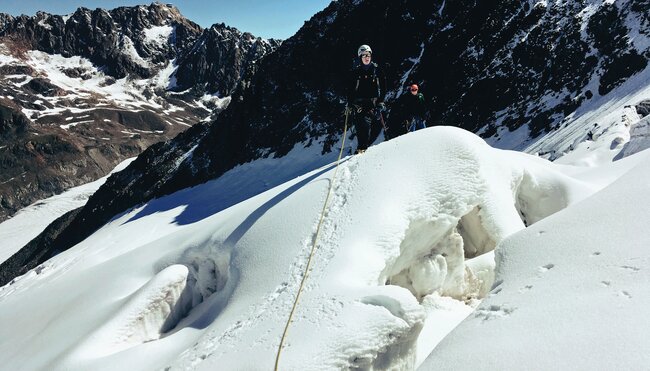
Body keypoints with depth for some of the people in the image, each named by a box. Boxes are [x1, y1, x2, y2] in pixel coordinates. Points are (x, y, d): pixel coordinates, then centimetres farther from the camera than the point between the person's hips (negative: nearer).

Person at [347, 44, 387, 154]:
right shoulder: (355, 72, 4)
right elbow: (350, 89, 4)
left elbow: (383, 86, 10)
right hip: (360, 103, -3)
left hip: (374, 103, 3)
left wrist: (381, 101, 0)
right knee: (365, 123, -21)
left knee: (378, 125, -4)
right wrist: (350, 104, -5)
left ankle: (365, 145, 12)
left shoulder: (376, 69, 9)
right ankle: (361, 148, -17)